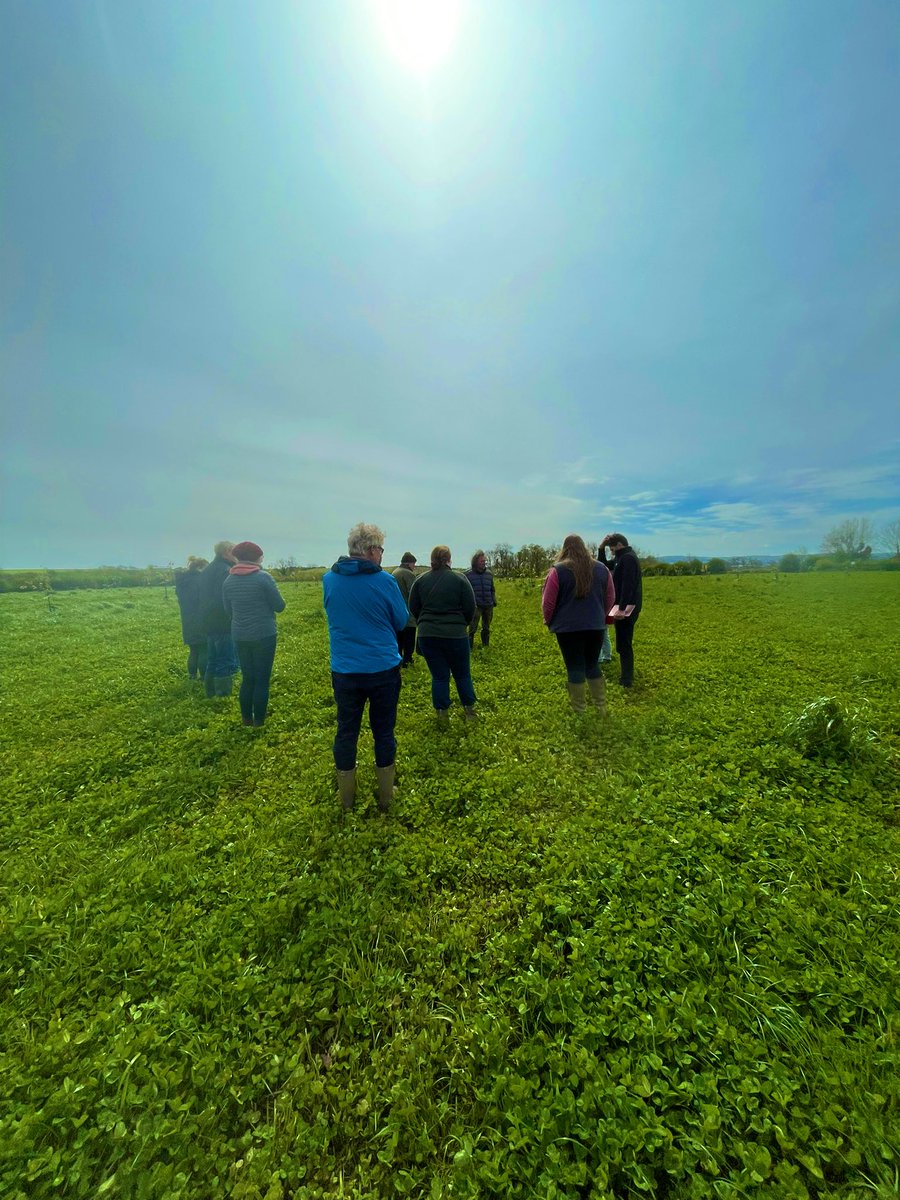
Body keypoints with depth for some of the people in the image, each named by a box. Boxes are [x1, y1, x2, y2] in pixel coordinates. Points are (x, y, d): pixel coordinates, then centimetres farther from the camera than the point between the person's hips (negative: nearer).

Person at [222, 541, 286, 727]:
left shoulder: (228, 581, 3)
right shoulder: (263, 577, -12)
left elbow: (228, 611, 12)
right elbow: (279, 606, -7)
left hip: (239, 637, 5)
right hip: (264, 636, -4)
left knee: (247, 678, 16)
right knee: (262, 679, 5)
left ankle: (246, 719, 23)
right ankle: (259, 722, 11)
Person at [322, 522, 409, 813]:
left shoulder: (329, 579, -3)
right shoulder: (385, 581, -13)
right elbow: (402, 622, -1)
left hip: (344, 671, 3)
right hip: (383, 669, -2)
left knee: (346, 732, 16)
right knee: (384, 732, 14)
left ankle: (347, 799, 32)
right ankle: (385, 798, 29)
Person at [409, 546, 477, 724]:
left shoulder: (420, 580, 1)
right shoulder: (459, 579, -5)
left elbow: (413, 608, 7)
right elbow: (470, 607, -4)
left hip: (427, 635, 2)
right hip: (455, 634, -1)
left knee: (439, 676, 11)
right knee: (462, 674, 16)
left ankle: (442, 714, 17)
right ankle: (469, 710, 27)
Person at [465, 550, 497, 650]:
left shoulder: (489, 574, 10)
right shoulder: (468, 575, -3)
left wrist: (494, 601, 12)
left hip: (488, 606, 5)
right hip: (476, 606, -4)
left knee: (486, 628, 14)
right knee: (473, 628, -6)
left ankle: (485, 646, 27)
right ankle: (470, 648, 3)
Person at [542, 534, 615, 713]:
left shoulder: (558, 570, -9)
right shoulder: (601, 569, 5)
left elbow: (548, 602, -8)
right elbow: (610, 598, 12)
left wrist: (549, 621, 9)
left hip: (568, 627, -4)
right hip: (595, 626, 4)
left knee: (575, 668, 6)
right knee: (593, 665, 19)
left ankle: (580, 711, 15)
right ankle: (601, 707, 26)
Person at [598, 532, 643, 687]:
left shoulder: (628, 558, -16)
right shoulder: (621, 558, 15)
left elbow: (627, 586, -24)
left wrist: (622, 608, -28)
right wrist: (601, 548, 9)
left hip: (626, 609, -10)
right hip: (624, 607, 10)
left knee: (623, 645, -5)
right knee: (624, 643, 16)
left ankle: (626, 680, 2)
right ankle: (626, 675, 26)